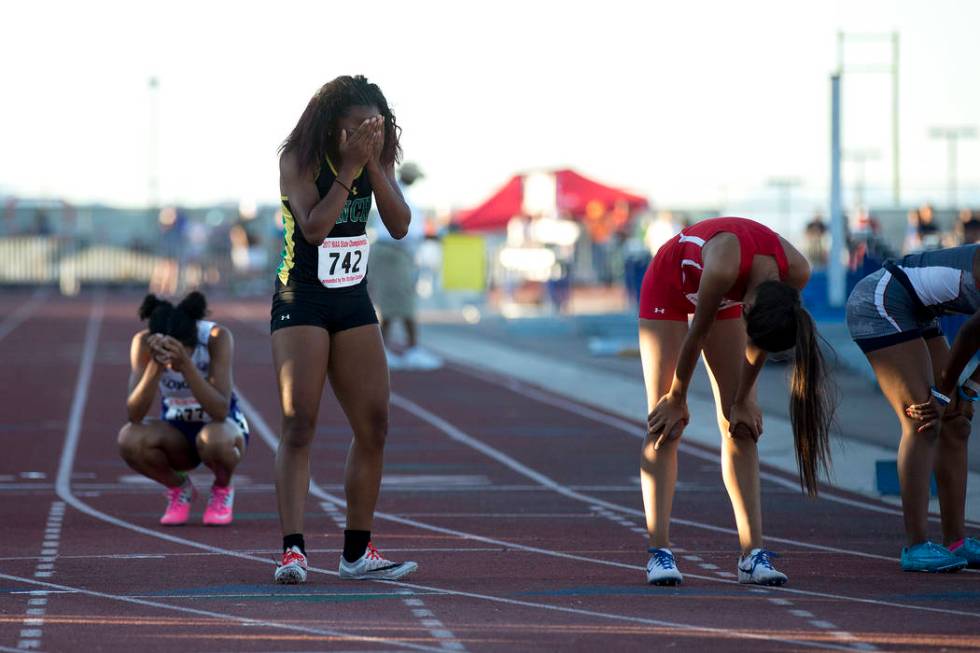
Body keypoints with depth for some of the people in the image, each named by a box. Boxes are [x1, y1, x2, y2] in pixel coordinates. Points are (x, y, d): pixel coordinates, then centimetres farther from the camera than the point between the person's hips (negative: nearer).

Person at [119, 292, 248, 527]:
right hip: (175, 432, 2)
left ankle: (223, 489, -3)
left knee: (213, 440, -39)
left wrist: (185, 365, -47)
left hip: (221, 426, -2)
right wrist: (156, 367, -44)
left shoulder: (217, 338, -27)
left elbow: (220, 411, -36)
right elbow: (134, 415, -30)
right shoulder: (143, 343, -21)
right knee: (129, 438, -31)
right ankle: (178, 487, 0)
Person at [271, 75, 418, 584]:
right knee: (299, 424, -14)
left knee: (373, 426, 3)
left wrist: (373, 164, -16)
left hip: (353, 302, 6)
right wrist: (349, 169, -25)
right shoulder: (300, 159, -12)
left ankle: (357, 552, 11)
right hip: (302, 300, -6)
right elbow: (313, 228, -23)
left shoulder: (378, 161, 3)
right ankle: (292, 550, -19)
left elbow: (400, 225, -7)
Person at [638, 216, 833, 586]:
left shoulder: (796, 272, -29)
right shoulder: (724, 266, -43)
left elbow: (760, 341, -11)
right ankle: (659, 552, -15)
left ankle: (752, 552, -7)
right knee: (663, 423, -11)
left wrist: (742, 400, -3)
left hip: (726, 295, 4)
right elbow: (696, 336, -26)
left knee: (741, 425, -4)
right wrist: (677, 398, -13)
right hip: (668, 289, -4)